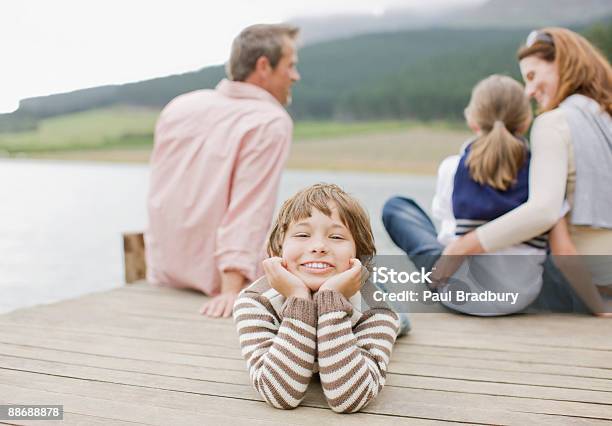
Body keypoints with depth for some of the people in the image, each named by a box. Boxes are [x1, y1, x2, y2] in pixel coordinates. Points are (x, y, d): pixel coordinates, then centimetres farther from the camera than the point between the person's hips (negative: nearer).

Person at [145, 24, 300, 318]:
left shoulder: (178, 106, 4)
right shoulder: (271, 122, -16)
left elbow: (159, 198, 13)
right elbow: (249, 209, -26)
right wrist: (232, 288, -29)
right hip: (219, 280, -7)